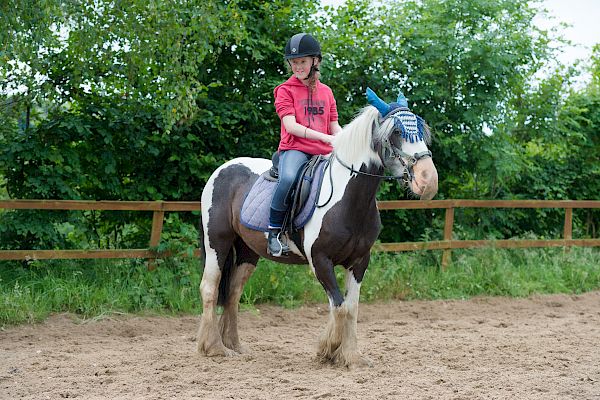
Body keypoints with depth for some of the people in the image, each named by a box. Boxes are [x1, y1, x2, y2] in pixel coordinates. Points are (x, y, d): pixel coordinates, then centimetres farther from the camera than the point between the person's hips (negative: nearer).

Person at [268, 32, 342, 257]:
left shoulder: (326, 92, 18)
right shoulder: (285, 90, 3)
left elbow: (334, 127, 16)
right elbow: (291, 126, -9)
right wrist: (324, 137, -19)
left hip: (323, 153, 5)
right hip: (294, 148, -5)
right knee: (288, 178, -37)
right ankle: (274, 230, -22)